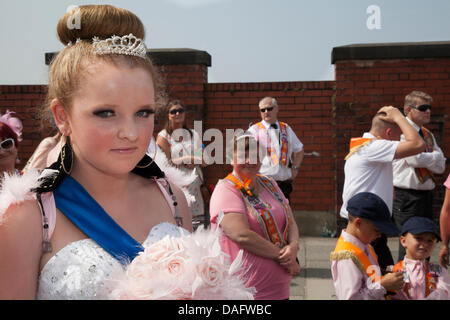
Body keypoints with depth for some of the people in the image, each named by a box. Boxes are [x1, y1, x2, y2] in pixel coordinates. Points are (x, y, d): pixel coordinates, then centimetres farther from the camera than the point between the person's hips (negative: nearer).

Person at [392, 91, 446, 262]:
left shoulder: (428, 134, 15)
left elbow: (441, 166, 7)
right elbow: (414, 159, -22)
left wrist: (425, 159, -11)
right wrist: (433, 157, -4)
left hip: (426, 195, 8)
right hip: (407, 196, -8)